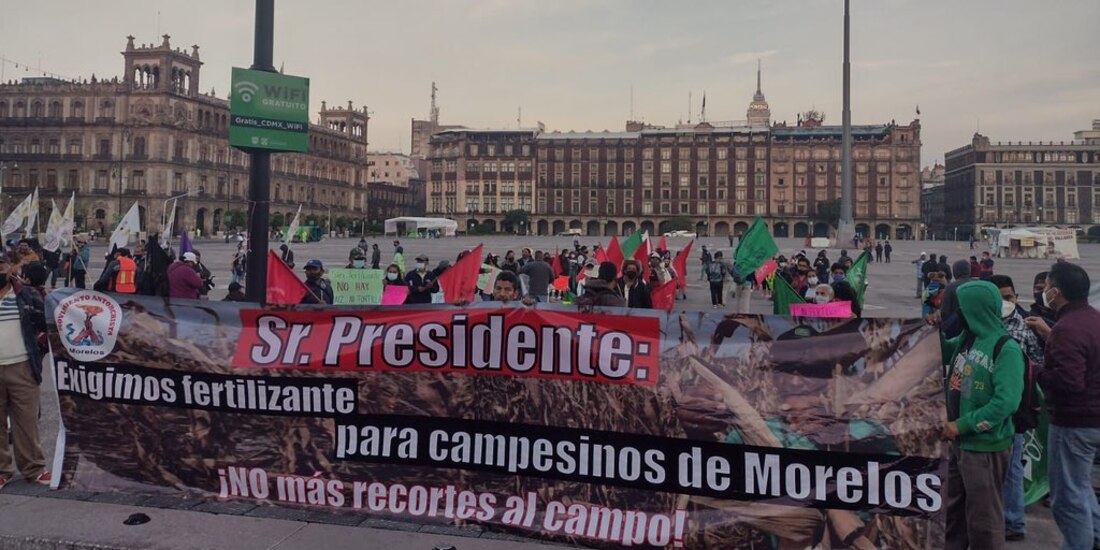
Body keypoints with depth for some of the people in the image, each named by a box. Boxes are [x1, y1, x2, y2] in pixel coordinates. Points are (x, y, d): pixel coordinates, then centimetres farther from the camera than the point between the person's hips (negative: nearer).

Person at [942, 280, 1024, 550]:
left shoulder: (1006, 349, -17)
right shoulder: (966, 339, 5)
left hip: (985, 446, -7)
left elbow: (1006, 402, -24)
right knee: (951, 510, 20)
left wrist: (962, 425, -20)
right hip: (958, 442, 7)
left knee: (983, 518, 7)